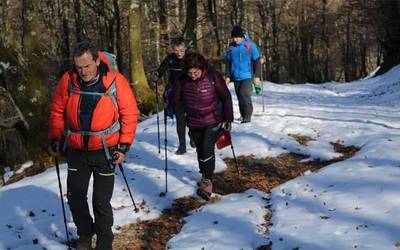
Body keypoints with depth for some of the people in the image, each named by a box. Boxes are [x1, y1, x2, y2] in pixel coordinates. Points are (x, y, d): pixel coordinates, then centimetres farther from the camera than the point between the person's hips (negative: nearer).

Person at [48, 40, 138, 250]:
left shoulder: (115, 81, -14)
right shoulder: (68, 81, -7)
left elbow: (129, 114, -7)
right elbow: (57, 111, 5)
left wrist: (124, 146, -9)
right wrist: (55, 139, 7)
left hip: (105, 151, -3)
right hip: (76, 151, 3)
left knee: (102, 201, 2)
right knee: (75, 196, 11)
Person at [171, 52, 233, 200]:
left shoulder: (213, 77, -16)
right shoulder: (182, 80, -10)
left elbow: (226, 97, -9)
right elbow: (176, 99, 4)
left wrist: (228, 119, -7)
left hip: (213, 121, -4)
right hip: (194, 123, 4)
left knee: (207, 148, -17)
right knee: (200, 151, 14)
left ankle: (207, 182, -9)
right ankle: (205, 177, 34)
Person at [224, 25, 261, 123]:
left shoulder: (250, 45, -7)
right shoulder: (231, 47, 3)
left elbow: (256, 61, -2)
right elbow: (228, 62, 12)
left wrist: (257, 76, -5)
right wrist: (227, 76, 8)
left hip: (247, 76, -4)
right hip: (236, 77, 4)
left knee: (244, 94, -19)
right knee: (240, 97, 9)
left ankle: (247, 116, -11)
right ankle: (243, 115, 22)